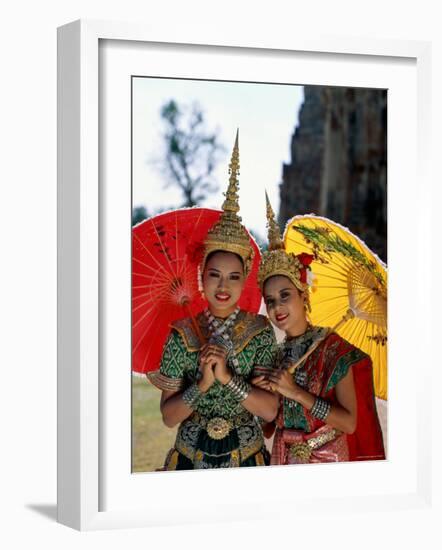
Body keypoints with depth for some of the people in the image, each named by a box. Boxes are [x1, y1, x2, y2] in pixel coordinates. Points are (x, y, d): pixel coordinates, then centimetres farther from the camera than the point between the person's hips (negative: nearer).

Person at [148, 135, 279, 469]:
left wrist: (228, 377, -24)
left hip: (246, 459, 0)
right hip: (191, 458, 0)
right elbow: (169, 417, -8)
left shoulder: (260, 331, -7)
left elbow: (269, 410, -13)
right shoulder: (182, 334, -6)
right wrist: (202, 384, -23)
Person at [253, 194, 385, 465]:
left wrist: (296, 392, -21)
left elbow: (350, 423, -19)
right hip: (283, 460, 5)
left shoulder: (336, 350, -12)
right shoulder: (276, 356, 3)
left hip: (329, 461, -4)